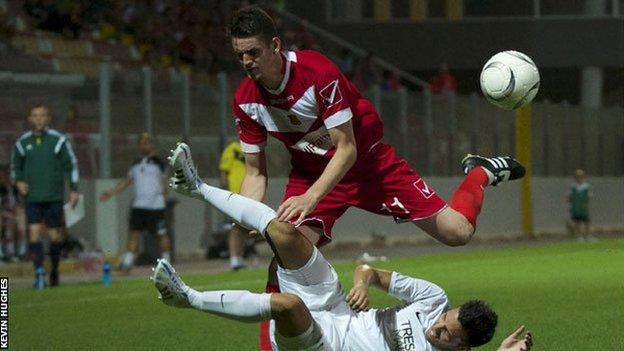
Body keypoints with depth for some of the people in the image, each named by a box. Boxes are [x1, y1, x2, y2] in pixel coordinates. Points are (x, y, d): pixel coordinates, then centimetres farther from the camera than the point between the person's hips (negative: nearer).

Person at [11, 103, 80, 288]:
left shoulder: (59, 140, -1)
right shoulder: (22, 142, 5)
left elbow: (72, 165, 5)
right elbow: (15, 166, 18)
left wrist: (74, 190, 0)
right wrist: (18, 181, -1)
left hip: (54, 196, -1)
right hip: (32, 196, 1)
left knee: (55, 235, 3)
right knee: (34, 233, -12)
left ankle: (54, 270, 23)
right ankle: (39, 271, -14)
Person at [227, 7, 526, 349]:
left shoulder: (317, 71, -30)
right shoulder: (245, 100, -14)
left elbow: (347, 150, -27)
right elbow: (255, 173, -4)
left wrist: (310, 198, -40)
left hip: (368, 163, -3)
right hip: (309, 174, 3)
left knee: (457, 231, -5)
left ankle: (480, 173, 26)